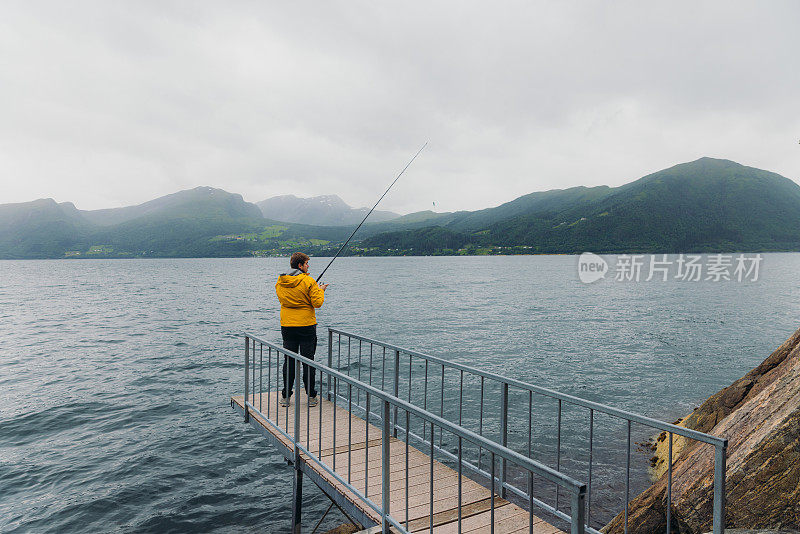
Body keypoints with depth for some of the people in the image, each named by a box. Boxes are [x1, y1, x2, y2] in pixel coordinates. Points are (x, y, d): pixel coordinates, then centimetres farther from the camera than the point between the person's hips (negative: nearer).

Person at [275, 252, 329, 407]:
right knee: (308, 361, 5)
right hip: (306, 325, -4)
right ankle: (311, 396, 11)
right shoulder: (308, 281, -13)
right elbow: (317, 303, -13)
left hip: (286, 326, 4)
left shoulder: (280, 281, 4)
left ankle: (285, 396, 15)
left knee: (289, 361, 11)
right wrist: (320, 290, 6)